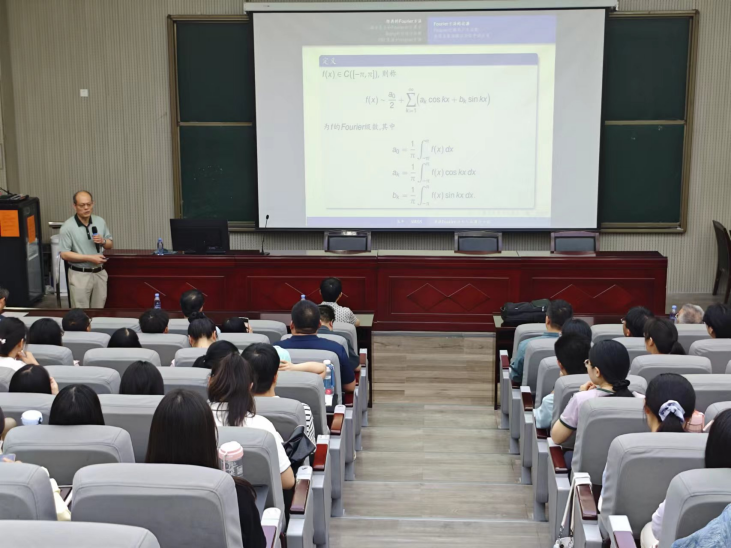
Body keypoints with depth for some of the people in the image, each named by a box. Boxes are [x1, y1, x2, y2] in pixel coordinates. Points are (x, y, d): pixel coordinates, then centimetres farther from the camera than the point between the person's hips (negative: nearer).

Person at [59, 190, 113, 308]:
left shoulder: (100, 222, 3)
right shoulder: (68, 227, -12)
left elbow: (110, 245, 13)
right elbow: (64, 254, -14)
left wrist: (103, 241, -11)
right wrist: (90, 258, -20)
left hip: (99, 273, 5)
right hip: (80, 275, -5)